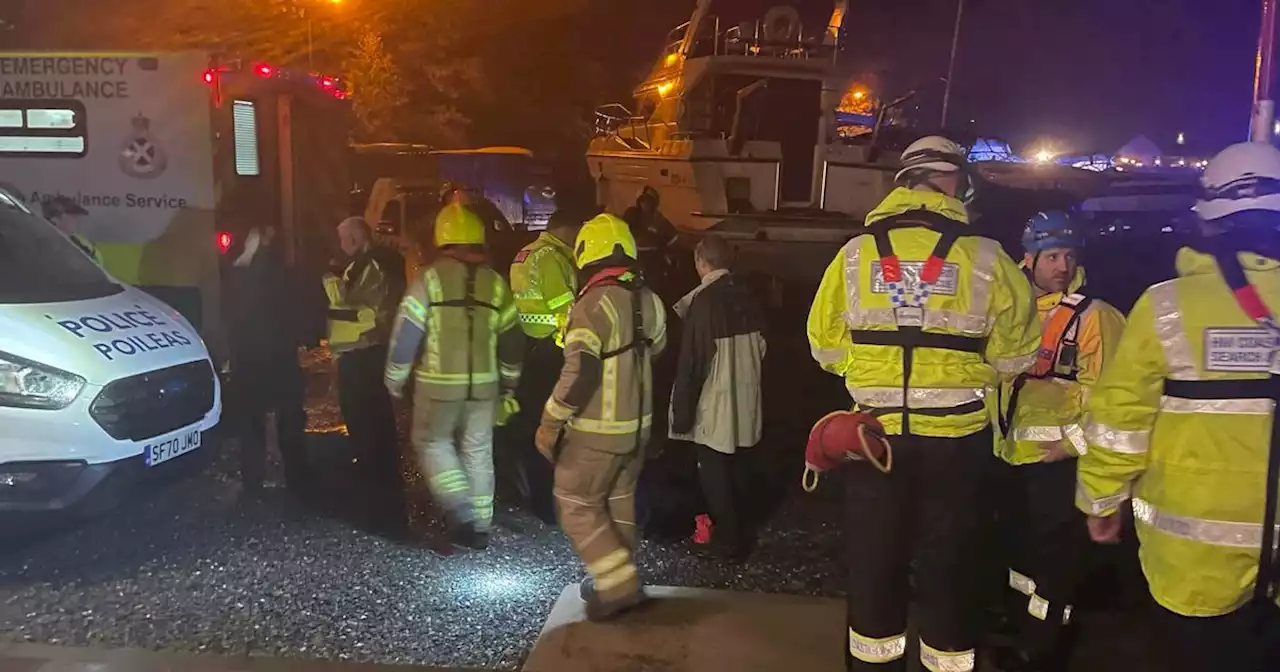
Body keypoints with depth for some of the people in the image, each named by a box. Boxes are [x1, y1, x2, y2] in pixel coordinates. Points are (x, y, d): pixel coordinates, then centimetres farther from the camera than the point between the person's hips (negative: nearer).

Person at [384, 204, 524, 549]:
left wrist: (395, 379, 4)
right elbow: (512, 339, 8)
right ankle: (480, 524, 18)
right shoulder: (495, 282, 3)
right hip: (484, 383, 3)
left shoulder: (430, 279, -7)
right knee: (478, 451, 12)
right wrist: (509, 379, 21)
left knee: (432, 442, 14)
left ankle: (458, 507, -1)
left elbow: (407, 333, -8)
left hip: (439, 383, -3)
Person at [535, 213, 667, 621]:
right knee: (619, 502, 19)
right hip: (638, 423, 8)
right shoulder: (648, 299, 2)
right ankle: (614, 579, 30)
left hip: (597, 429, -8)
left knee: (576, 506, 5)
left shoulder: (595, 303, -22)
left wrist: (550, 423, -17)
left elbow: (579, 372, -26)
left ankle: (619, 586, 3)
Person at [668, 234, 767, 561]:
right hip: (745, 400, 7)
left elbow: (692, 362, -17)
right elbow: (760, 348, 10)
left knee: (714, 473, 7)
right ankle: (742, 534, 31)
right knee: (738, 467, 19)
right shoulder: (747, 296, 2)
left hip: (714, 404, -7)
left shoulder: (704, 301, -18)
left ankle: (728, 541, 15)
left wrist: (682, 411, -11)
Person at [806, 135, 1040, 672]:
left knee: (874, 564, 16)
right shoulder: (985, 257, -9)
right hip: (956, 438, -1)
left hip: (875, 435, 1)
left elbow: (826, 347, -1)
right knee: (948, 567, 15)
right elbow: (1015, 353, -3)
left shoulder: (855, 253, -5)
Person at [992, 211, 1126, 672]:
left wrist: (1076, 443, -16)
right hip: (1013, 455, 7)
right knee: (1020, 547, 20)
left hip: (1058, 460, -7)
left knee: (1054, 557, 1)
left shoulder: (1094, 316, -10)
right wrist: (998, 432, 16)